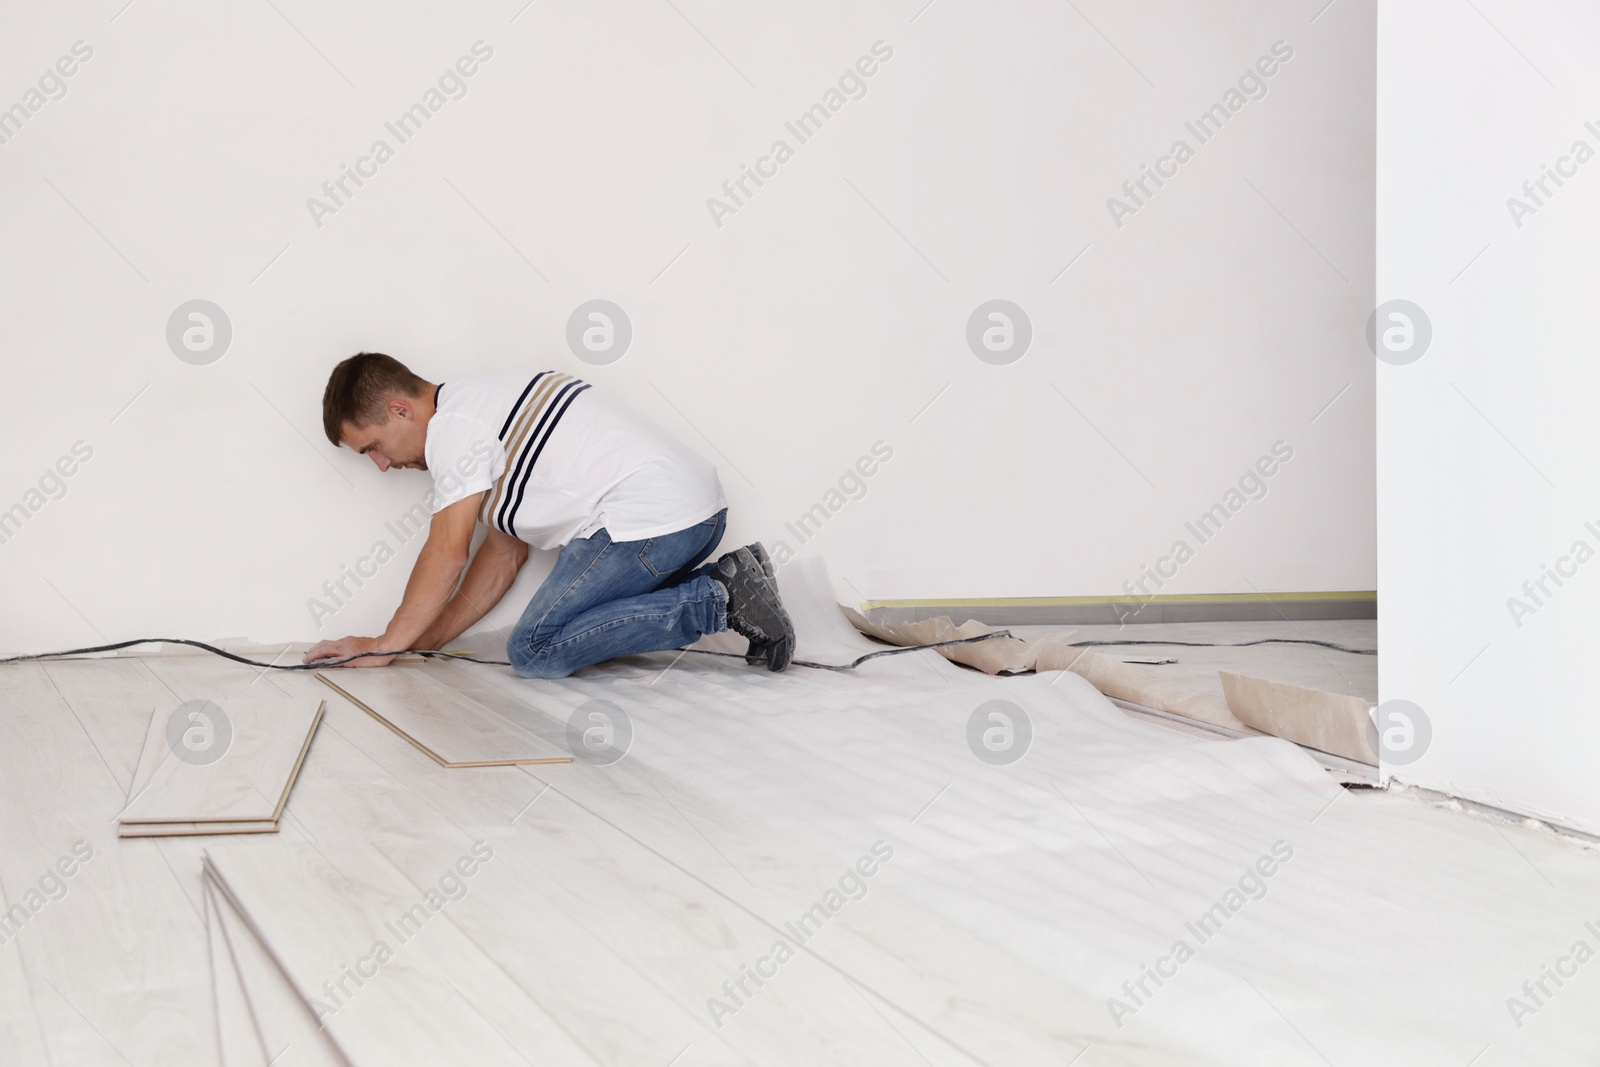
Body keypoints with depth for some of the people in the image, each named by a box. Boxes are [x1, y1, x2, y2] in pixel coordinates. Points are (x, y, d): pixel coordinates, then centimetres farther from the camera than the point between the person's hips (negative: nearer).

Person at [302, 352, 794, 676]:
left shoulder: (454, 427, -5)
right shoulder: (483, 414, 26)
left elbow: (447, 555, -8)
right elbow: (505, 553, 25)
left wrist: (383, 646, 2)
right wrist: (429, 640, 22)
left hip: (649, 517, -10)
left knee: (534, 651, -9)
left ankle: (718, 599, -11)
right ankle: (726, 583, 7)